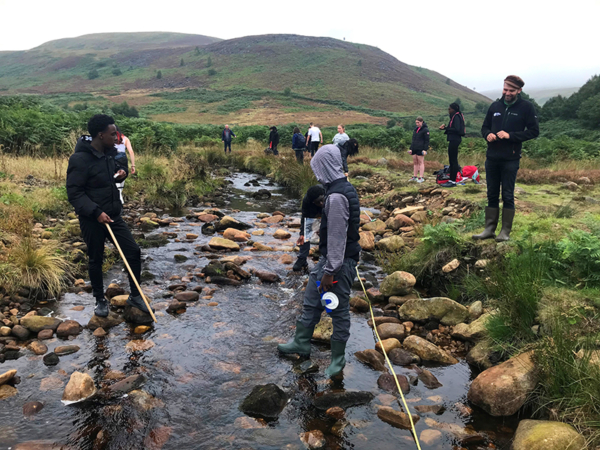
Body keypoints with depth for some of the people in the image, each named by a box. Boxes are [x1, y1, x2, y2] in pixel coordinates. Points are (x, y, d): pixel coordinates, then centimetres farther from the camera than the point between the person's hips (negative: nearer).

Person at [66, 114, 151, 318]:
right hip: (92, 220, -7)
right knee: (95, 260, 9)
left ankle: (135, 296, 19)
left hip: (113, 215, 7)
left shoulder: (109, 153, 3)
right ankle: (100, 300, 29)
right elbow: (74, 193, -19)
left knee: (133, 251, 3)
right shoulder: (80, 160, -20)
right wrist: (96, 212, -28)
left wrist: (121, 171, -2)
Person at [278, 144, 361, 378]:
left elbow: (337, 236, -25)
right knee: (311, 301, 19)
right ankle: (301, 343, 35)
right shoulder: (344, 188, 7)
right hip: (329, 258, 10)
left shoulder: (337, 196, -24)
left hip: (340, 262, -10)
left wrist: (330, 271, -20)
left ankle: (338, 358, 22)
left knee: (339, 310, 6)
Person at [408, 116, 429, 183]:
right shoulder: (416, 129, 16)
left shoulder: (425, 130, -6)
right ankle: (414, 177, 16)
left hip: (420, 149, -7)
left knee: (421, 162, -4)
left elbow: (427, 140, -9)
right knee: (415, 162, 10)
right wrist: (410, 148, 18)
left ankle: (421, 177, -2)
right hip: (414, 149, 7)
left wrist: (425, 149, -17)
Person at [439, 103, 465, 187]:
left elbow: (457, 129, -21)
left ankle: (453, 181, -6)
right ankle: (451, 179, 19)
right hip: (454, 140, 10)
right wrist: (445, 128, 3)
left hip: (455, 140, -10)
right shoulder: (454, 116, 18)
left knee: (453, 160, -8)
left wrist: (445, 128, -17)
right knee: (452, 160, 13)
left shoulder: (456, 117, -11)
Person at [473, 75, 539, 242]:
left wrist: (510, 135, -17)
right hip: (492, 158, 4)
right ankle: (489, 229, 14)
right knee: (492, 195, 8)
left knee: (507, 196, 1)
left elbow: (534, 131, -5)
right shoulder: (495, 106, 10)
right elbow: (485, 127, 18)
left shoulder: (526, 107, -3)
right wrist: (488, 134, -6)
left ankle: (505, 231, 9)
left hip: (510, 159, -4)